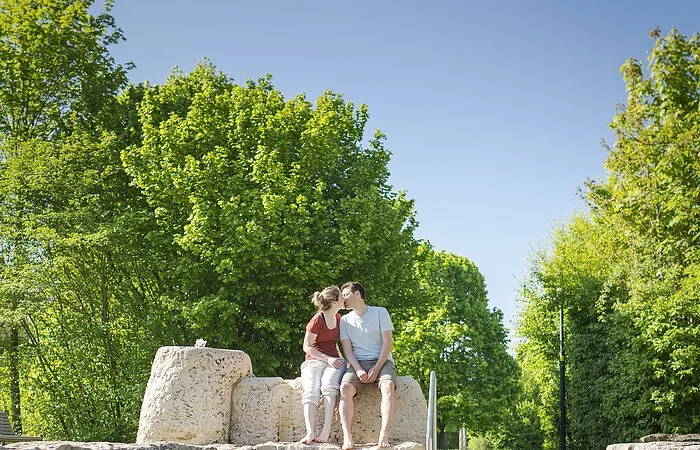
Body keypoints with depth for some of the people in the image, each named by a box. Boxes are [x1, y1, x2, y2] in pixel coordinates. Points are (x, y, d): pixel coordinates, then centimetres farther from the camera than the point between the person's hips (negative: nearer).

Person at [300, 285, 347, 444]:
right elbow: (307, 347, -5)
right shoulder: (317, 320, -7)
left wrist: (344, 359, 14)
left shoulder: (338, 318, 14)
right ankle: (310, 433, -43)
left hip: (334, 360, 3)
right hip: (314, 361, -3)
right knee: (310, 391, -31)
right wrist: (327, 358, -14)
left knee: (329, 384, -31)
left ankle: (326, 429, -39)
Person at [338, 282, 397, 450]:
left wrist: (376, 368, -13)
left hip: (381, 361, -2)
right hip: (358, 364, 2)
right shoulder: (345, 320, 14)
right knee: (345, 387, -31)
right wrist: (358, 369, -13)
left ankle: (384, 436, -42)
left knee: (388, 385, -35)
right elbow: (347, 349, 5)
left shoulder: (380, 312, 6)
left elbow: (387, 343, -1)